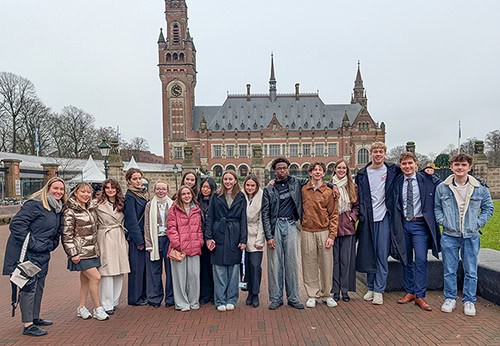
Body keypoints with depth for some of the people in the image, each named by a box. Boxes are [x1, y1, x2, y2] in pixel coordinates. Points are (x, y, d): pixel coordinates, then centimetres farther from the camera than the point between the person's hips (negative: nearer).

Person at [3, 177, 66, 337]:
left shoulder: (58, 209, 9)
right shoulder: (35, 204, -17)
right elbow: (16, 224, -22)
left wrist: (52, 244, 7)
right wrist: (31, 243, -23)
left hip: (43, 254, 9)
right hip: (27, 253, -9)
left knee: (39, 286, 17)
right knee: (28, 286, -4)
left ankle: (35, 318, 32)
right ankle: (28, 325, 4)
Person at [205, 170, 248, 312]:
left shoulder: (241, 198, 6)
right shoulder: (216, 197, 6)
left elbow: (243, 219, 4)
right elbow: (210, 217, 5)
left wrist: (243, 240, -3)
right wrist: (208, 236, -4)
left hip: (234, 236, 0)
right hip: (219, 235, 0)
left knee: (233, 269, 5)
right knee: (219, 269, 3)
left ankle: (231, 300, 18)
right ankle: (220, 301, 13)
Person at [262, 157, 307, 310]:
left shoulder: (295, 182, 10)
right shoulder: (268, 190, 5)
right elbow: (265, 214, 1)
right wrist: (268, 236, -7)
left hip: (290, 225, 1)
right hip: (275, 226, -1)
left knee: (292, 262, 5)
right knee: (275, 263, 1)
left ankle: (293, 298, 14)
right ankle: (276, 298, 11)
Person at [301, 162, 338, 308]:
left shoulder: (329, 192, 1)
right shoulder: (303, 190, 4)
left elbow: (334, 215, 0)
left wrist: (332, 236, -5)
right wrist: (303, 222, -1)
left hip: (324, 232, 0)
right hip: (307, 232, 1)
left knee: (326, 264, 6)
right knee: (310, 265, 6)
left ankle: (326, 294, 22)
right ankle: (312, 295, 19)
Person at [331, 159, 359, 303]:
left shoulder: (352, 187, 8)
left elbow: (357, 205, 11)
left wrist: (352, 217, -3)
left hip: (348, 226, 2)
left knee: (346, 259, 6)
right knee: (334, 259, 4)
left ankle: (345, 290, 18)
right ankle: (335, 290, 14)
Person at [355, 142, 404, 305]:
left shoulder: (392, 170, 3)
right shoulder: (362, 174, 7)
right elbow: (358, 196, 11)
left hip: (384, 218, -2)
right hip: (367, 219, 2)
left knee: (382, 255, 0)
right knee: (368, 255, 8)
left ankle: (379, 290, 10)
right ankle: (371, 287, 21)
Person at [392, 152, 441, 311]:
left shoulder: (427, 179, -4)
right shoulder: (397, 182, 5)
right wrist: (397, 224, 1)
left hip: (420, 225, -3)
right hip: (403, 225, 3)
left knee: (421, 261, -5)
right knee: (406, 260, 12)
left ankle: (420, 296, 6)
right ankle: (409, 292, 24)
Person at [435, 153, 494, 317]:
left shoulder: (480, 188, -1)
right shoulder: (442, 188, -3)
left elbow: (488, 208, 9)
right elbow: (436, 207, 8)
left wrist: (479, 223, -1)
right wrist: (443, 221, -4)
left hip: (471, 236, 0)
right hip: (449, 236, 0)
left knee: (471, 272, 9)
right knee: (449, 270, 8)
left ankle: (469, 301, 24)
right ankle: (450, 299, 23)